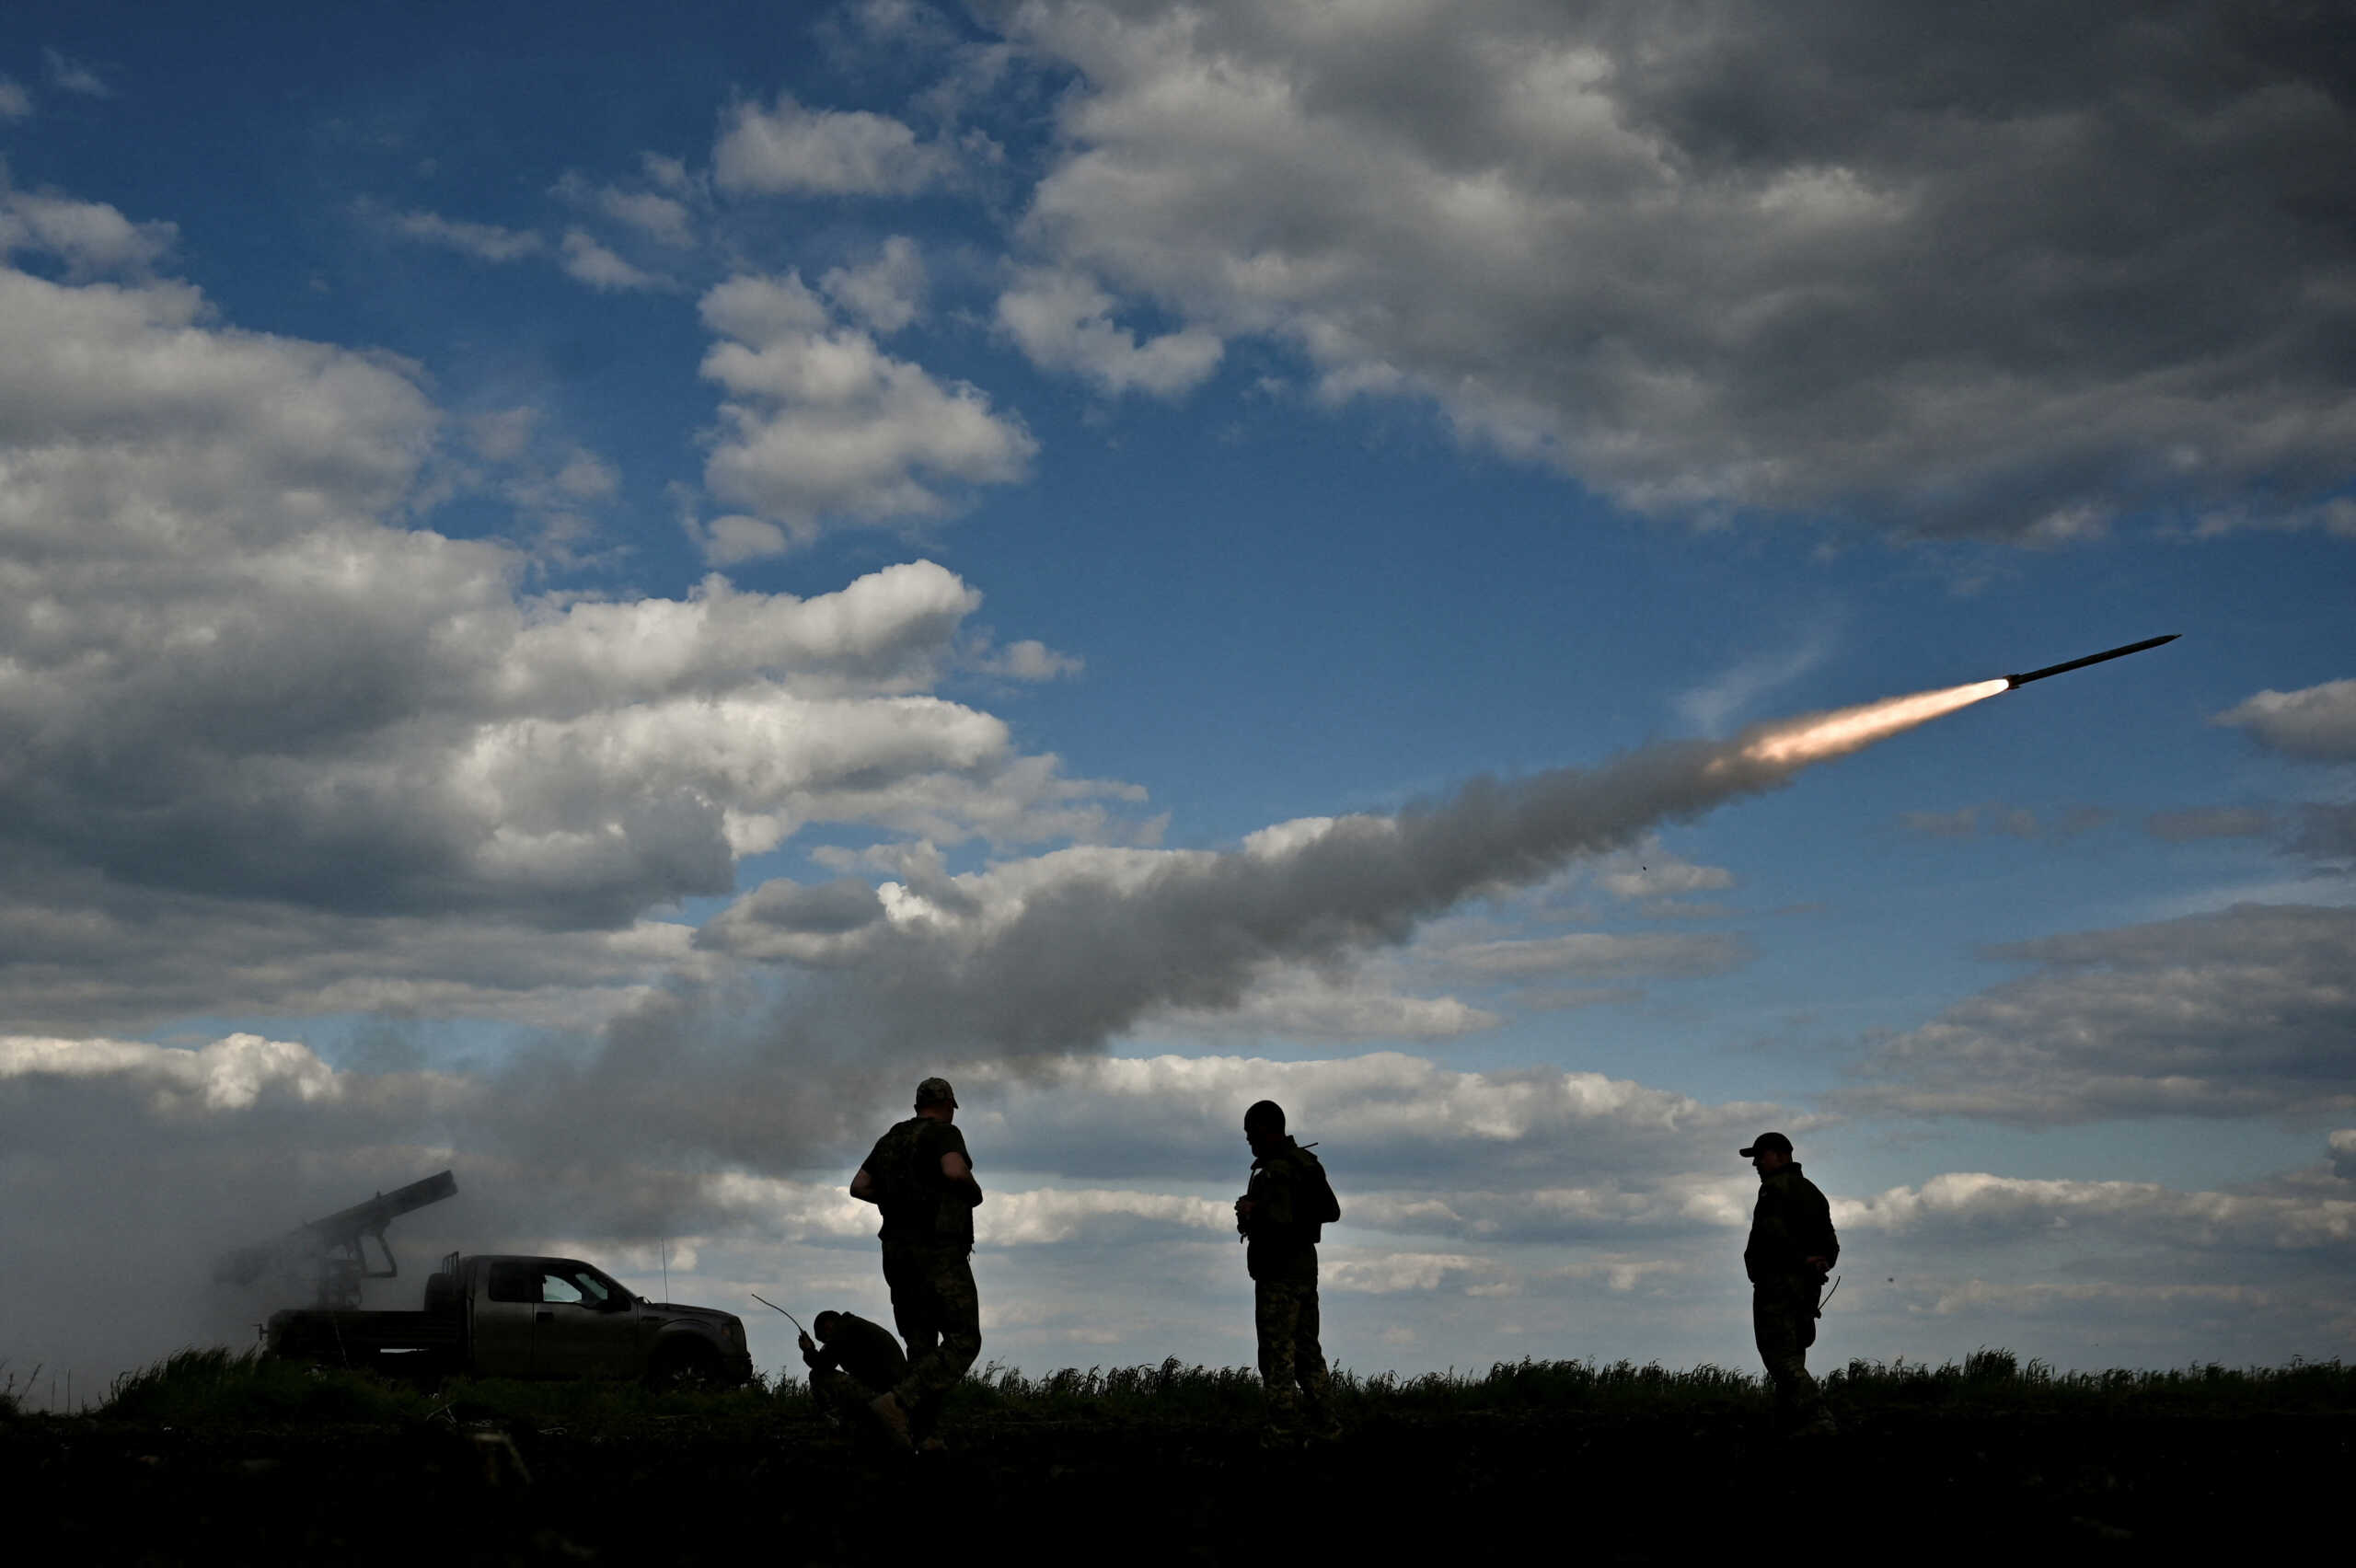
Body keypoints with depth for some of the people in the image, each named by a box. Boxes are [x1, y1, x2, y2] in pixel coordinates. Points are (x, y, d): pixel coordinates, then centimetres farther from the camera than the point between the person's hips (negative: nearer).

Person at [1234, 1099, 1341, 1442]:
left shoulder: (1274, 1172, -19)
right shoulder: (1309, 1163, 10)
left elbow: (1278, 1222, -29)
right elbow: (1332, 1211, 17)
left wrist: (1248, 1214, -11)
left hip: (1279, 1274, -9)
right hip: (1307, 1268, 9)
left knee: (1278, 1356, -4)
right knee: (1308, 1352, 15)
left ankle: (1282, 1435, -4)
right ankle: (1323, 1427, 17)